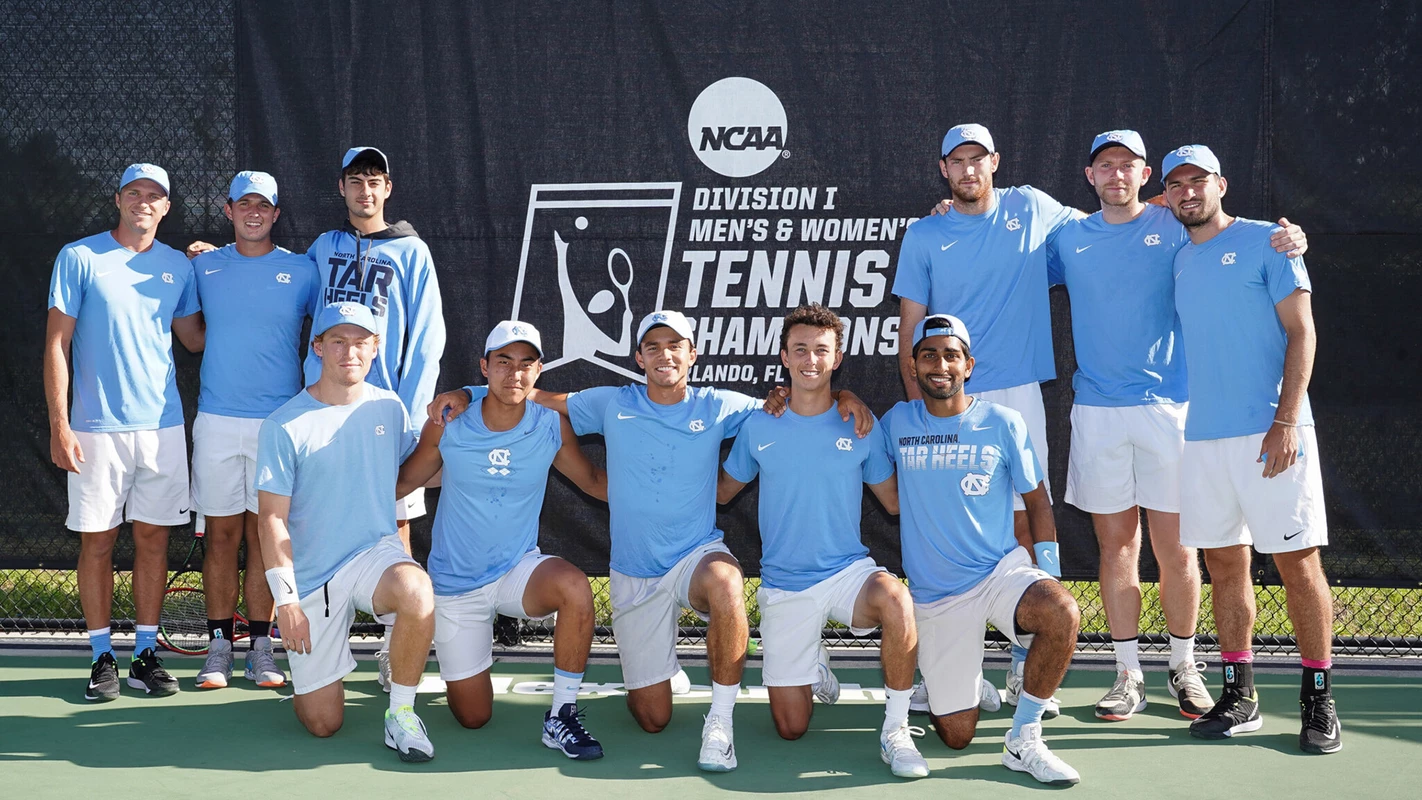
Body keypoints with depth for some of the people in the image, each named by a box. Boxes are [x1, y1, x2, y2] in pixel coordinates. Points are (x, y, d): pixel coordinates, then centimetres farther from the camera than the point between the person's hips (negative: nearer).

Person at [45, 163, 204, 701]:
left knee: (153, 536, 6)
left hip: (162, 425, 3)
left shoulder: (178, 266, 8)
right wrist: (59, 424, -9)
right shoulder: (79, 258, -2)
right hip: (96, 428, -3)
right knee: (97, 540, 2)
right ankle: (102, 657, 12)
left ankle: (146, 655, 15)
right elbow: (57, 343, -3)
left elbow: (195, 338, 14)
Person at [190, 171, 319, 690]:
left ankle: (261, 649, 9)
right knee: (222, 533, 3)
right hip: (217, 420, 1)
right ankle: (218, 647, 9)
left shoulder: (301, 271, 3)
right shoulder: (203, 267, 8)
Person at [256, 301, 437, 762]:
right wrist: (285, 599, -15)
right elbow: (272, 519, -8)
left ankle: (401, 713, -16)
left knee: (417, 594, -38)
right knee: (323, 724, 1)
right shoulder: (284, 426, -8)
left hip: (376, 551, 2)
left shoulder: (389, 408, 3)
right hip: (311, 574, -1)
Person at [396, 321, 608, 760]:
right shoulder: (448, 422, -12)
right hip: (455, 585, 0)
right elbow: (404, 481, 4)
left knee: (575, 587, -36)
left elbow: (592, 480, 7)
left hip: (519, 571, 0)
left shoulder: (552, 424, -9)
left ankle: (562, 715, -20)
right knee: (473, 717, 5)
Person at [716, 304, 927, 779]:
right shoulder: (758, 427, 0)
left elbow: (895, 501, 5)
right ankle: (815, 665, 37)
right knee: (791, 728, 1)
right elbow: (721, 491, 12)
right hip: (784, 585, 1)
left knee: (896, 600, -38)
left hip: (849, 570, -1)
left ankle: (896, 730, -20)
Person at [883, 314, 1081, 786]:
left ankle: (1023, 741, -17)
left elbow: (1036, 500, 7)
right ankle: (949, 681, 36)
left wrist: (1048, 578, -1)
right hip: (934, 595, 1)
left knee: (1063, 615, -36)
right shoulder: (896, 423, 3)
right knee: (955, 737, -1)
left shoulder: (1003, 423, 0)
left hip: (1002, 570, -1)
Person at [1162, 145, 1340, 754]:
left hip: (1271, 432, -5)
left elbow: (1301, 331, -5)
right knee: (1225, 566, 7)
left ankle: (1318, 700, 6)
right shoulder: (1178, 260, 15)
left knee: (1298, 563, -3)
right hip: (1203, 437, 5)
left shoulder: (1266, 241, 0)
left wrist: (1286, 419, -14)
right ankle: (1239, 696, 16)